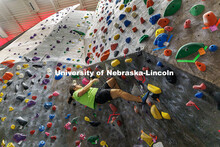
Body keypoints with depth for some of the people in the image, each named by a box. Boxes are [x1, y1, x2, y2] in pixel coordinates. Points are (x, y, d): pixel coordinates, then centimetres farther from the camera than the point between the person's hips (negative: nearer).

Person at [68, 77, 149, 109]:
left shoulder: (81, 92, 34)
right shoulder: (76, 93, 7)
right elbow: (85, 89, -11)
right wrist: (92, 81, -1)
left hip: (100, 90, 10)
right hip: (98, 96, -10)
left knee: (113, 79, 10)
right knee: (119, 91, -27)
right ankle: (141, 99, -26)